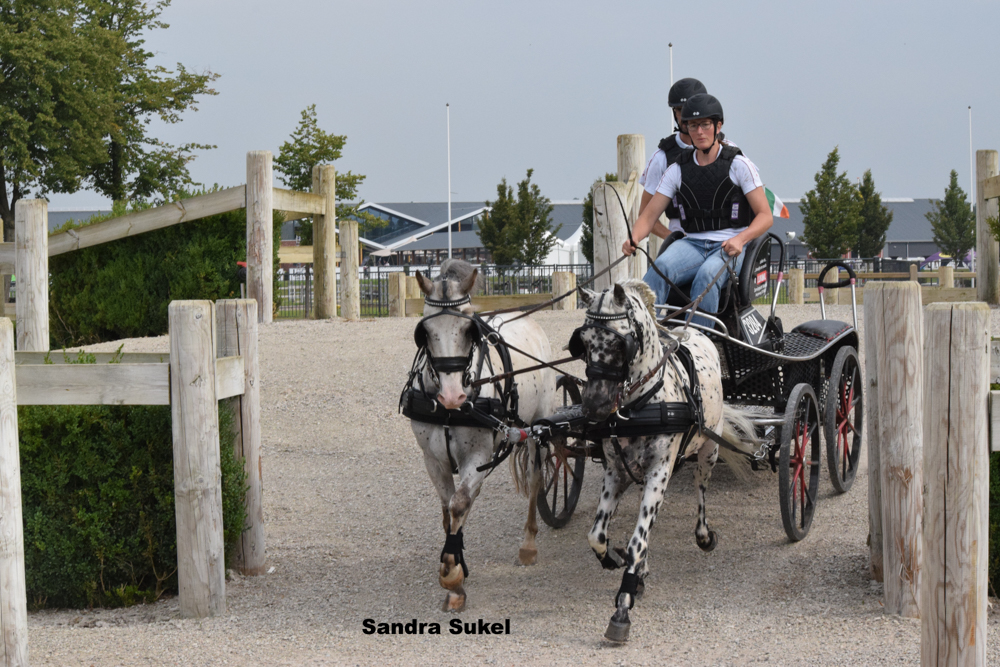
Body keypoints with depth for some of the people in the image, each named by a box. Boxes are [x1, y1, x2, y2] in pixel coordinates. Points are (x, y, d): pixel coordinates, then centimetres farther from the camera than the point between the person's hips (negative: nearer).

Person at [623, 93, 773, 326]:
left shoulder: (738, 165, 2)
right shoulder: (678, 170, 12)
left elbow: (765, 215, -3)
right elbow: (649, 215, 9)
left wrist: (739, 239, -22)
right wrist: (633, 239, -14)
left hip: (731, 247, -2)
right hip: (692, 243, 3)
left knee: (707, 275, -37)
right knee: (661, 267, -31)